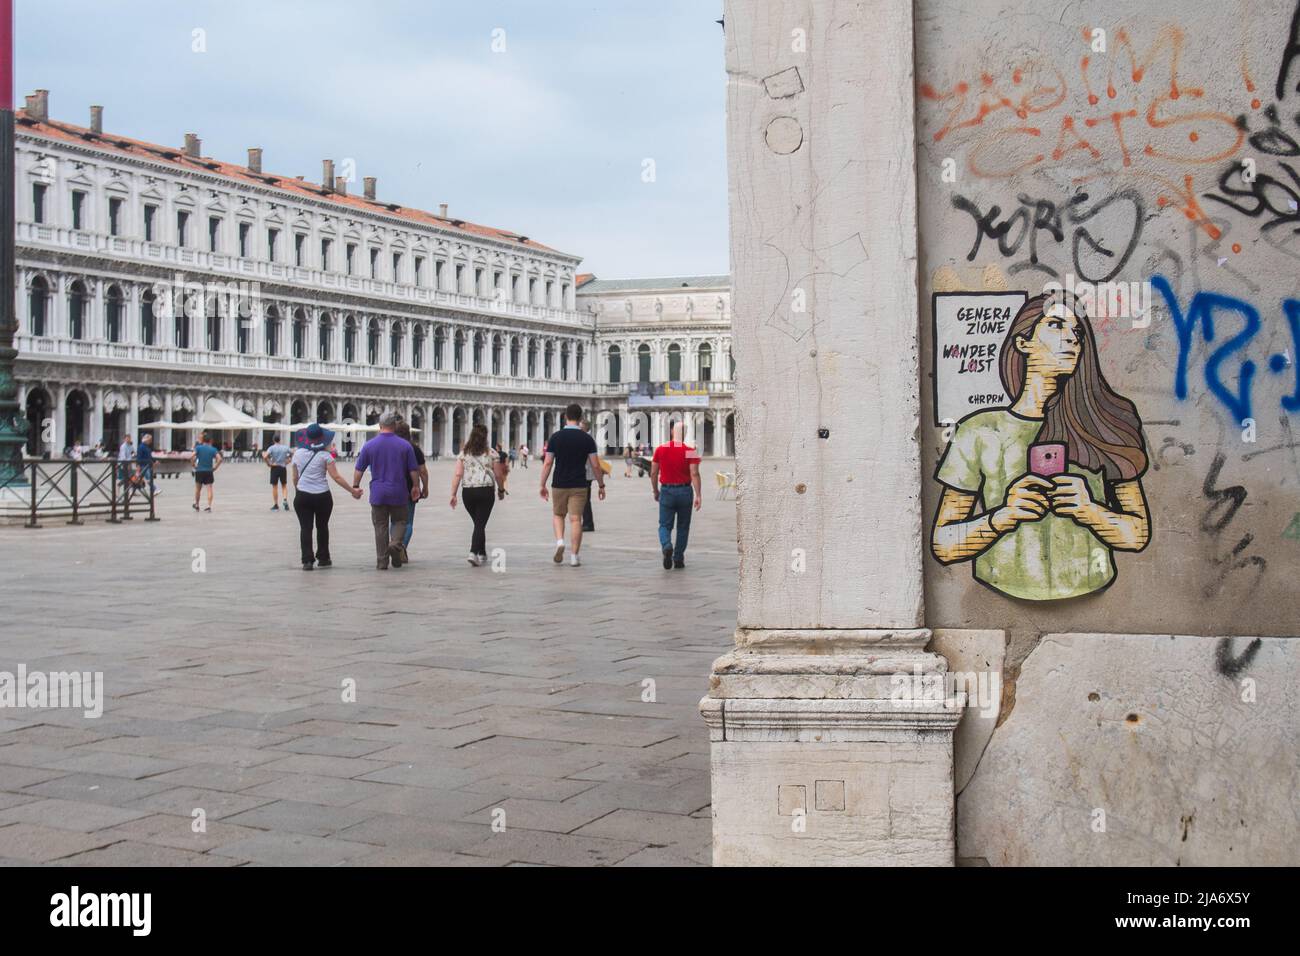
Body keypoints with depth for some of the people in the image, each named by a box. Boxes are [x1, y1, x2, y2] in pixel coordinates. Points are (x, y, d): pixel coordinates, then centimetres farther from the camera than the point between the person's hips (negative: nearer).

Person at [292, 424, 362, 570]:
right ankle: (323, 558, 22)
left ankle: (307, 560, -8)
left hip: (302, 496, 1)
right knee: (322, 526, 15)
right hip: (322, 496, -1)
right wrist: (353, 491, -7)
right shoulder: (325, 455, -7)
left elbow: (295, 477, 9)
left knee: (305, 528, 1)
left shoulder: (298, 453, 3)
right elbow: (336, 477, -12)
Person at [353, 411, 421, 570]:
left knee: (380, 527, 7)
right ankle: (396, 544, -14)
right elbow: (414, 470, 1)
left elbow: (359, 469, 4)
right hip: (399, 493, -1)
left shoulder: (369, 445, -1)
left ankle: (382, 562, 7)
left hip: (377, 493, 1)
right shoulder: (405, 445, -3)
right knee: (399, 521, 14)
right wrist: (416, 486, 15)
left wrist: (355, 486, 16)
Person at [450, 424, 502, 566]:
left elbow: (458, 475, -4)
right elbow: (497, 475, 3)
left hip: (468, 491, 2)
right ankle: (473, 553, -18)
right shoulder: (490, 454, 0)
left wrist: (453, 494, -2)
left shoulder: (463, 454, 3)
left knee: (479, 523, 17)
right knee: (480, 524, -1)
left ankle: (482, 555, 27)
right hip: (486, 490, -2)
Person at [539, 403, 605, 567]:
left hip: (559, 485, 1)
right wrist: (601, 485, 8)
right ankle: (574, 556, 2)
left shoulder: (555, 437, -3)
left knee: (558, 515, 19)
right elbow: (595, 465, -2)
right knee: (575, 519, 2)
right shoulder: (587, 439, -3)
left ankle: (559, 541, -5)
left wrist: (543, 485, 5)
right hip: (579, 486, -1)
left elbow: (547, 463, -3)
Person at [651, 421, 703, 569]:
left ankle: (667, 546, -24)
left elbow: (653, 473, 2)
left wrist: (655, 491, 15)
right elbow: (694, 474, -14)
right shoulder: (690, 452, -6)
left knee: (665, 525, 6)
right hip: (685, 491, 0)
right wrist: (698, 495, -15)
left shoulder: (660, 450, 0)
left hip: (666, 491, 0)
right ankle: (678, 559, 15)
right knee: (683, 527, 13)